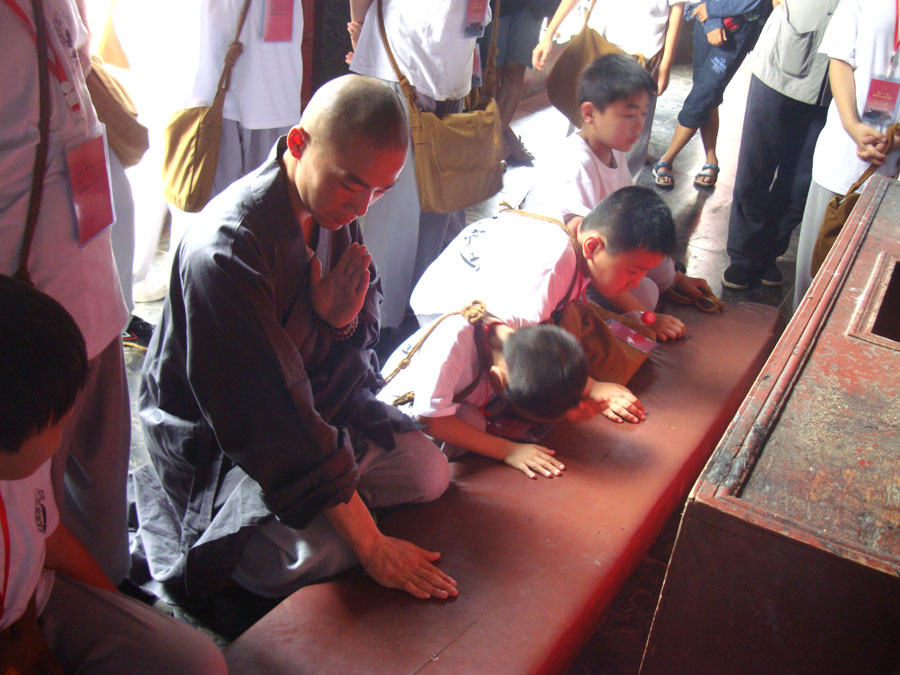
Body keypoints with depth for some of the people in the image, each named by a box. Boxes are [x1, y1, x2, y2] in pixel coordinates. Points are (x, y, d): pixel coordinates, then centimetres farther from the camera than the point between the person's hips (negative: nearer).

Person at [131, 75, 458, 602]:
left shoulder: (333, 203, -7)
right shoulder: (226, 251, -33)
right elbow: (271, 424, -32)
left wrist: (342, 317, -22)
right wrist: (371, 545, -30)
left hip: (312, 399, 8)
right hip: (215, 437, -7)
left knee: (430, 473, -3)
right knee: (309, 556, -27)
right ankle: (166, 515, 0)